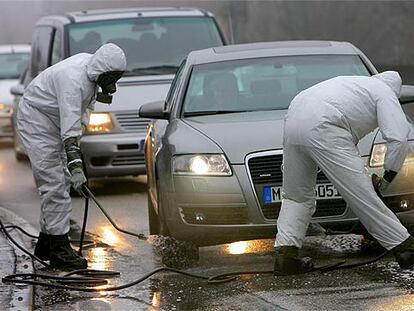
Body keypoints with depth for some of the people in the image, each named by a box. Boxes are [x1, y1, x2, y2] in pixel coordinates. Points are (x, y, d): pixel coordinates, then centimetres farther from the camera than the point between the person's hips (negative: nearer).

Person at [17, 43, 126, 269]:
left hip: (55, 121, 10)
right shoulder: (73, 80, -34)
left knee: (60, 181, 10)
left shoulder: (90, 63, -6)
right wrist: (75, 165, -47)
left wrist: (98, 95, 0)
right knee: (54, 183, -15)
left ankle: (46, 244, 17)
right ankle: (59, 248, -17)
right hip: (37, 118, -10)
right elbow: (69, 130, -41)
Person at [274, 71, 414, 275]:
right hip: (322, 129, -7)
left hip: (293, 121, 7)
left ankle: (286, 254, 7)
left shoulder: (353, 83, 38)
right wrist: (387, 178, 11)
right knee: (363, 195, -4)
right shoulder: (385, 92, 15)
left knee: (296, 196, 19)